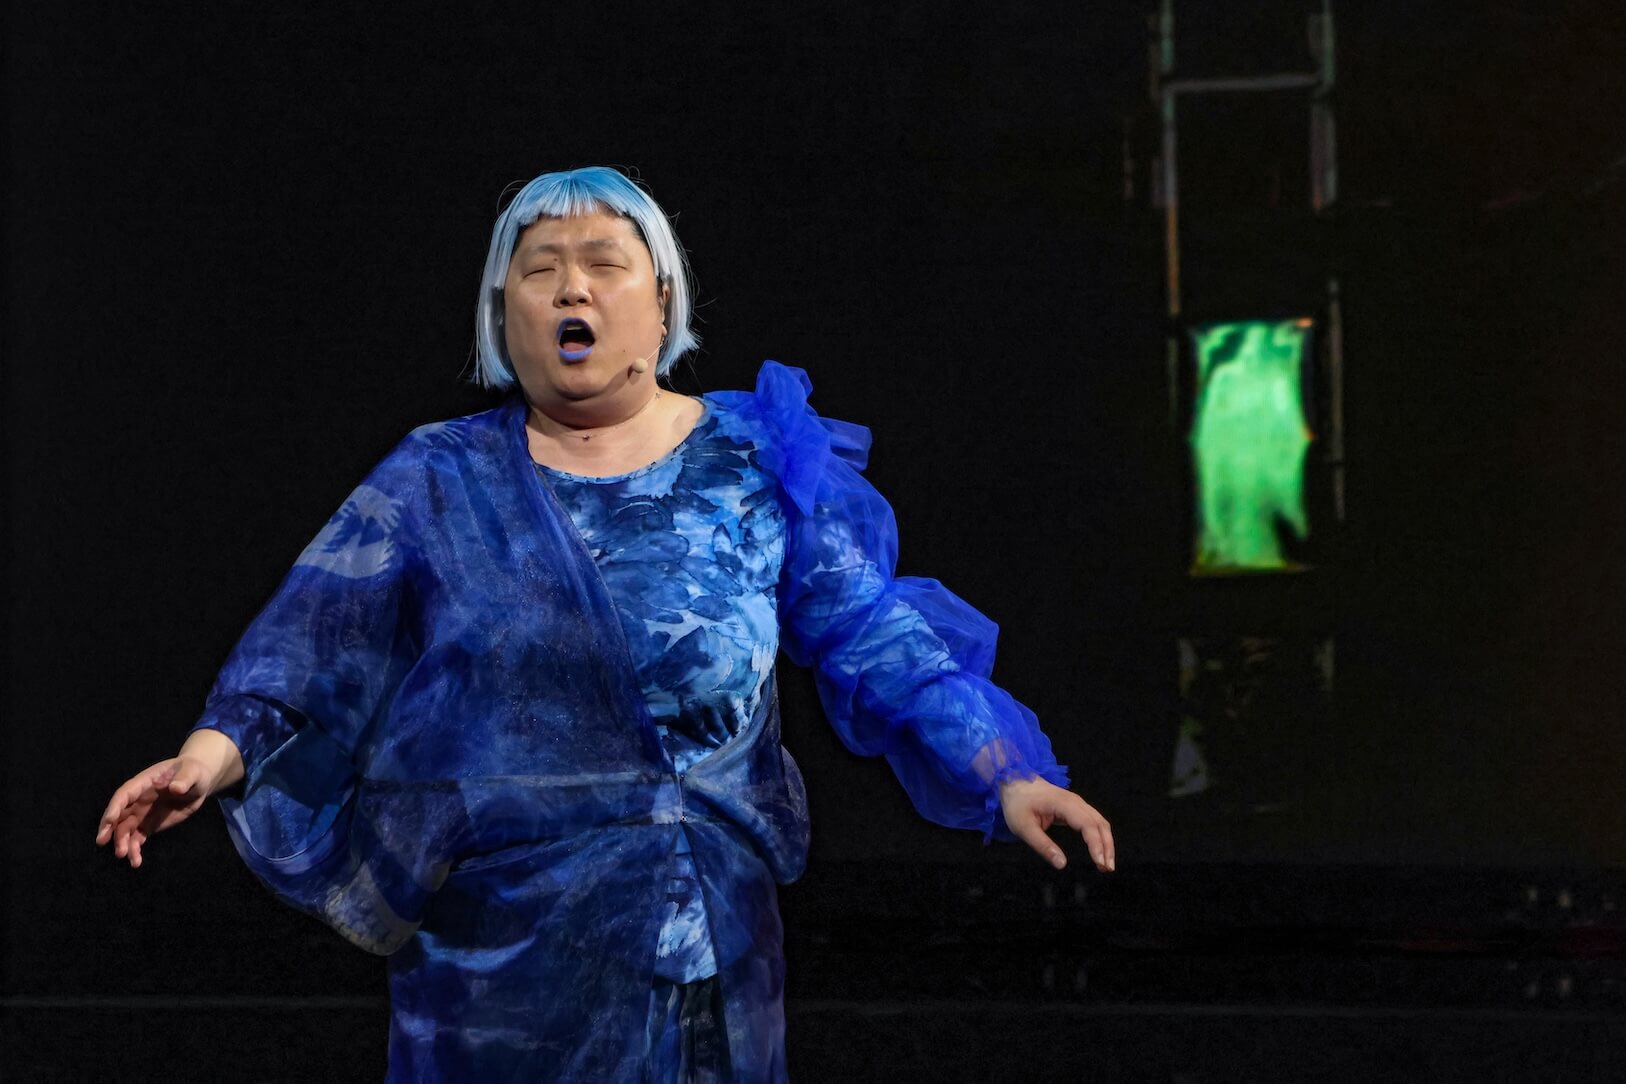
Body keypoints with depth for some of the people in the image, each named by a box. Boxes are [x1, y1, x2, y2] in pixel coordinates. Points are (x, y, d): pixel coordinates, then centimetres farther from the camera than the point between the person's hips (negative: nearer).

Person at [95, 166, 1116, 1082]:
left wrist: (1006, 775, -11)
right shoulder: (439, 482, 4)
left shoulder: (754, 465, 5)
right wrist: (225, 743, -26)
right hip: (503, 937, -1)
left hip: (715, 932, 1)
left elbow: (875, 636, 1)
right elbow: (319, 628, -8)